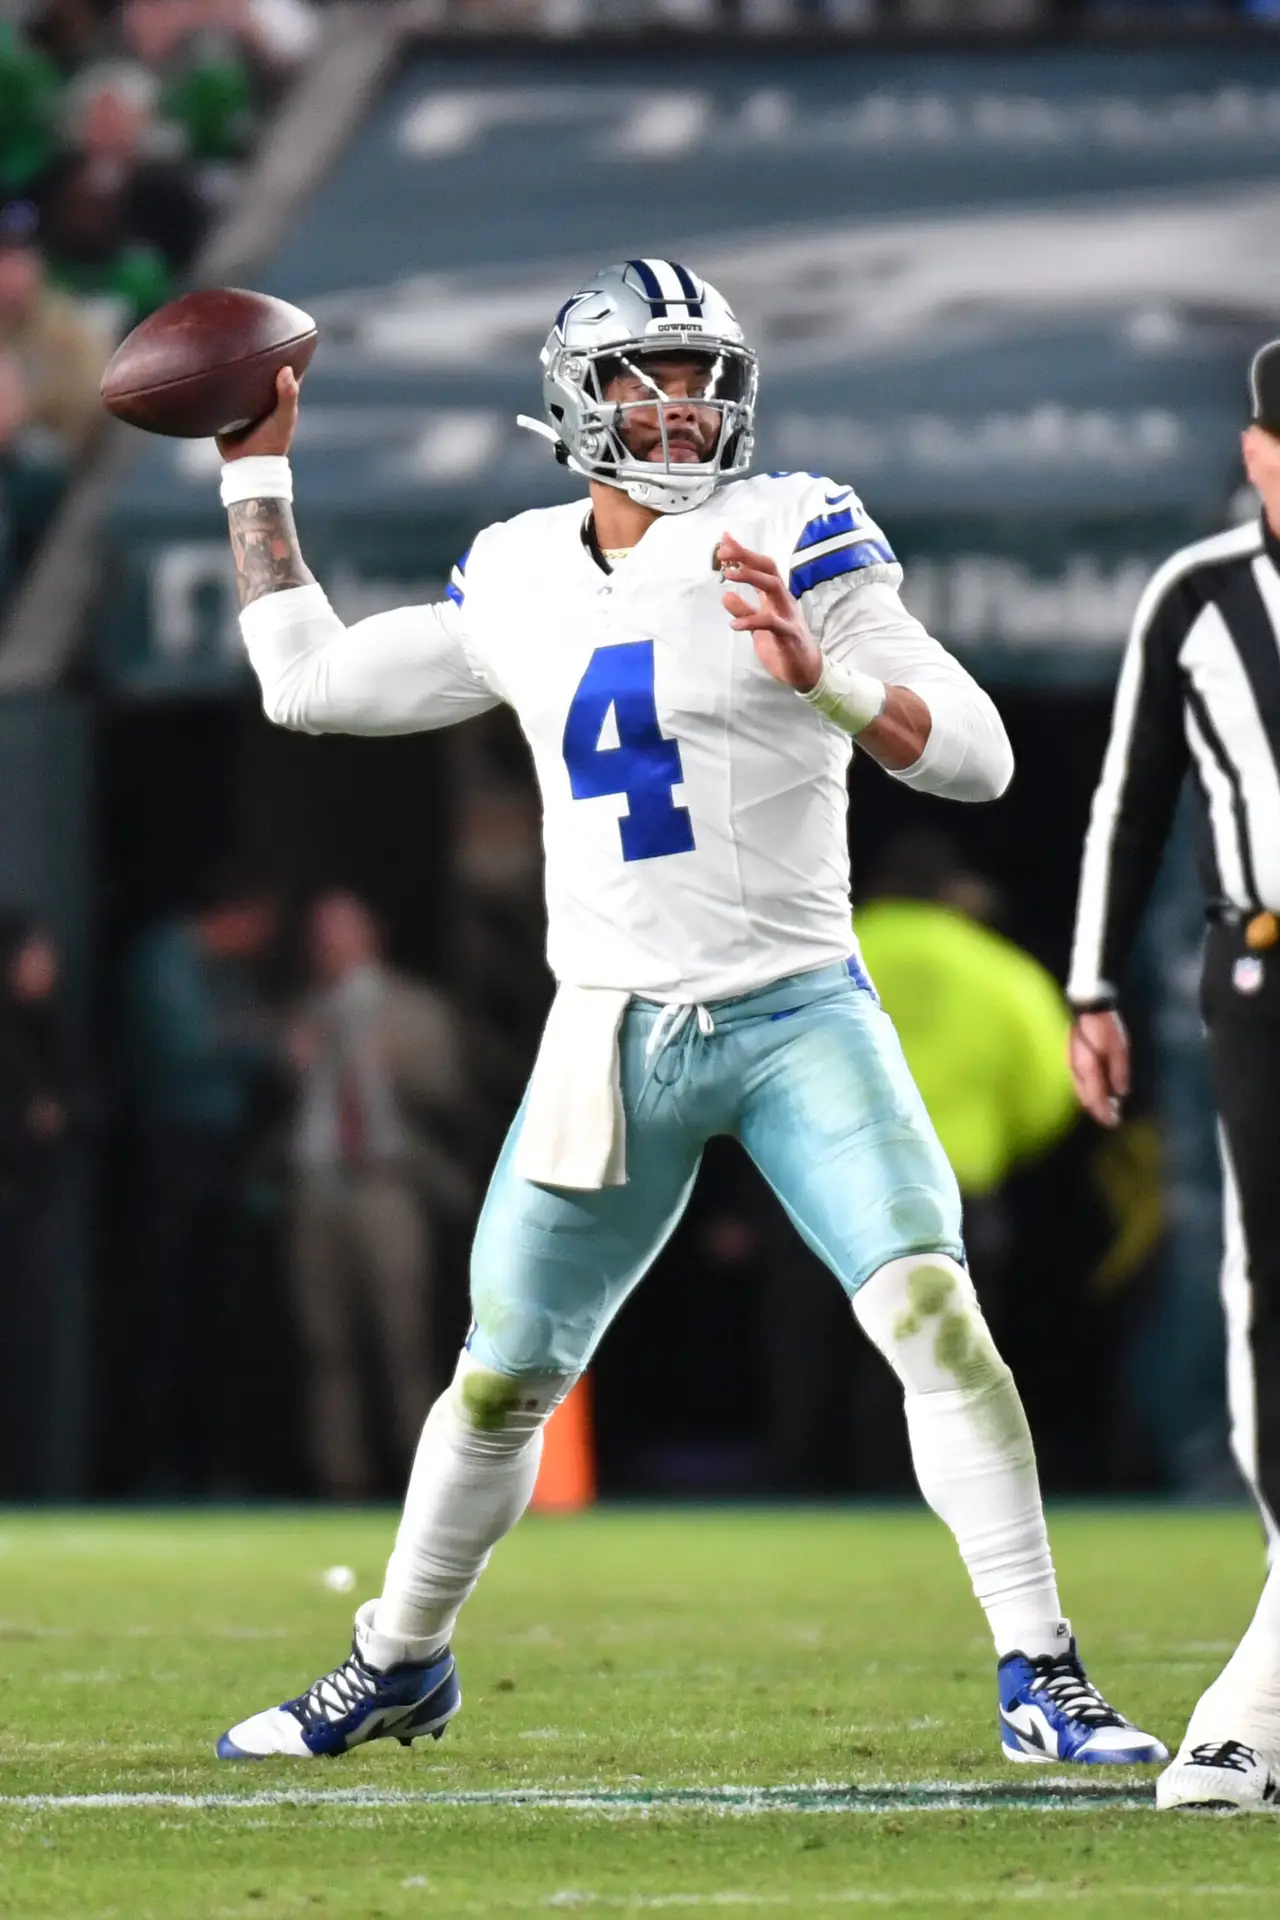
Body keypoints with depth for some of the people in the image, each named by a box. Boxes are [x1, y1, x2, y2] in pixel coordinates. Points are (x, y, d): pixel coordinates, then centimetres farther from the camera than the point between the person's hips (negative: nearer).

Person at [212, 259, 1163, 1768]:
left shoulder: (794, 540, -5)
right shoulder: (520, 582, 7)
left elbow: (977, 757, -11)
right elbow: (309, 683, 19)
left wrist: (821, 677, -28)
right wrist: (255, 468, 20)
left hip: (796, 1014, -3)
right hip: (610, 1036, 3)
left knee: (931, 1314, -21)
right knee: (502, 1378, 11)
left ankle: (1041, 1684, -16)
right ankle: (398, 1665, 33)